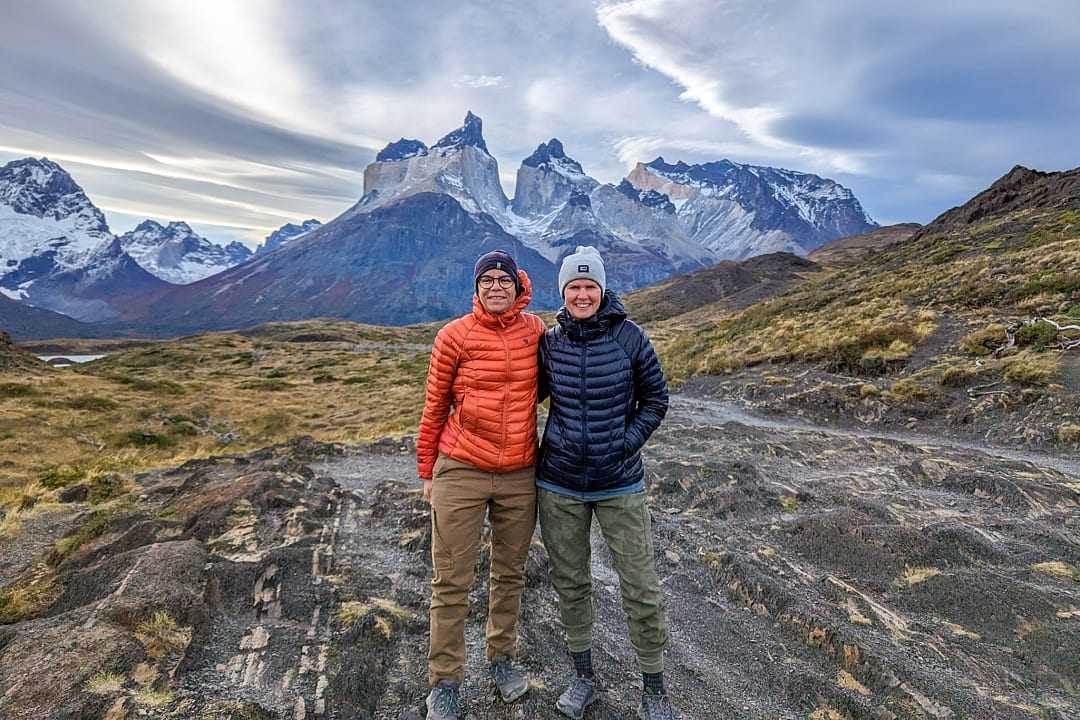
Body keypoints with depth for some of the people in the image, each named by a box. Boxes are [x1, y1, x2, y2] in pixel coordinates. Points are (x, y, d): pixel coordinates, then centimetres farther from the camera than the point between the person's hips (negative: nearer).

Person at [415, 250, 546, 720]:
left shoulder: (536, 330, 1)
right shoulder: (455, 336, -7)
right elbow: (434, 408, 1)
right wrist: (427, 472, 5)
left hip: (520, 474, 3)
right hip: (461, 472, -3)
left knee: (510, 574, 18)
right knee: (451, 583, 6)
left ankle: (502, 659, 39)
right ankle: (445, 682, 25)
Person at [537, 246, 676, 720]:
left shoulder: (629, 337, -8)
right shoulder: (550, 342, -3)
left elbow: (656, 400, 1)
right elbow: (531, 393, 12)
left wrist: (628, 442, -6)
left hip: (620, 484, -2)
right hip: (559, 484, 2)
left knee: (641, 589, 5)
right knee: (570, 583, 15)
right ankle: (583, 676, 37)